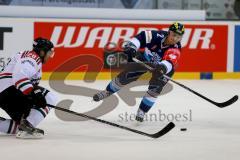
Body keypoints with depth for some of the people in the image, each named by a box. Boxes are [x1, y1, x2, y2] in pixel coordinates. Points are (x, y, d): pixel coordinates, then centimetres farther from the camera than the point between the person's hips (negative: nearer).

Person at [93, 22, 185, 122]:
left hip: (165, 67, -1)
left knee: (155, 88, -19)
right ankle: (108, 91, 25)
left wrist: (163, 68, -73)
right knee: (126, 75, 0)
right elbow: (141, 37, -27)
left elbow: (169, 63, -52)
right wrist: (130, 47, -43)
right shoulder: (158, 36, -31)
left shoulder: (175, 49, -36)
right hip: (145, 59, 2)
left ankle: (142, 111, -1)